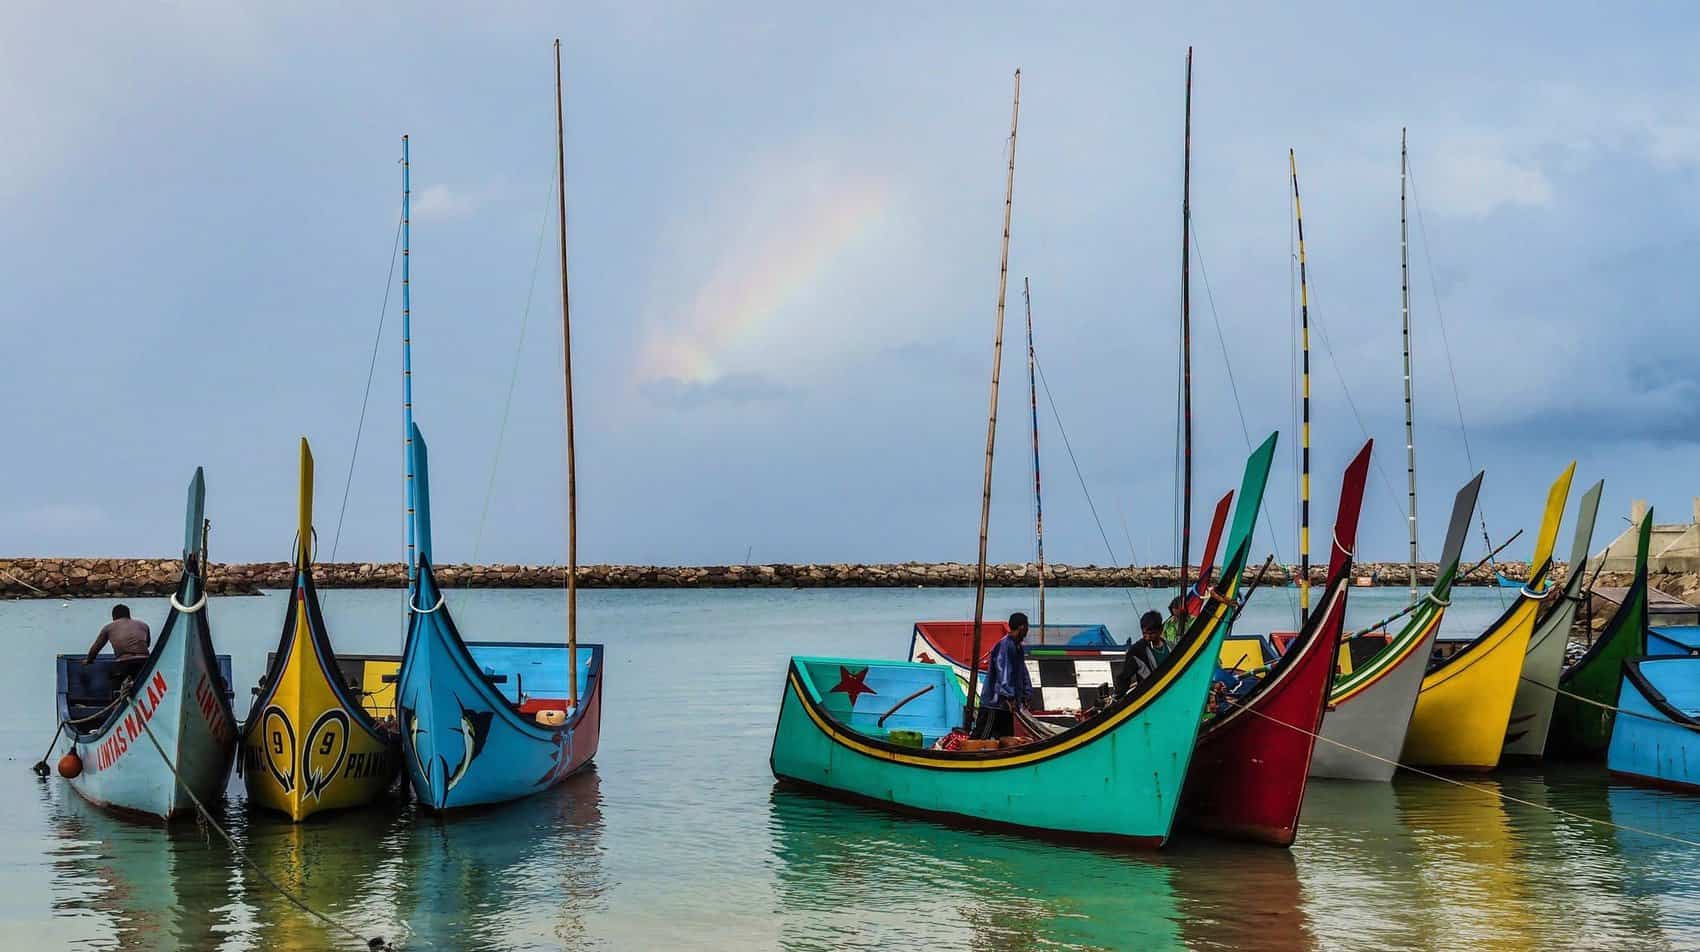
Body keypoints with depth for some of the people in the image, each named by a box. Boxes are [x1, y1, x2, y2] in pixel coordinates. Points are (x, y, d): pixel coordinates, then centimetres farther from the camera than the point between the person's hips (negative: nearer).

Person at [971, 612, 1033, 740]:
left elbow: (1022, 671, 21)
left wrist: (1025, 693, 14)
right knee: (980, 739, -8)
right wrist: (1008, 697, -28)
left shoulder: (1017, 647, 16)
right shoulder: (1004, 645, -16)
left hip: (1005, 705, 11)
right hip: (993, 703, -11)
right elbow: (1003, 672, -24)